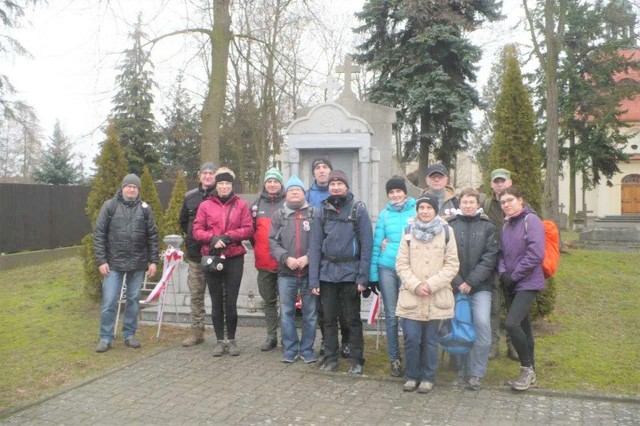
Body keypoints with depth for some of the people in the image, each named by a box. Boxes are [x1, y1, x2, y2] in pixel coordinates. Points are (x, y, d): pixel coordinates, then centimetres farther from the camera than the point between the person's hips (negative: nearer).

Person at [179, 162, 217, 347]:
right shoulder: (190, 197, 10)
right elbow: (183, 220, 23)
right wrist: (192, 237, 15)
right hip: (196, 254, 4)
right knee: (196, 294, 9)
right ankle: (197, 331, 19)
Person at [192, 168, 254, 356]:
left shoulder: (241, 205, 5)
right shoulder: (205, 205, 5)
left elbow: (248, 230, -2)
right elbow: (197, 231, 1)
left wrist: (228, 236, -14)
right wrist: (213, 238, -16)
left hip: (234, 258, -1)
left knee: (231, 301, 1)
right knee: (216, 301, 8)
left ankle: (231, 339, 15)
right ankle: (219, 340, 18)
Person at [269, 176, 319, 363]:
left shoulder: (315, 214, 3)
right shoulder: (278, 215, 9)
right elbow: (272, 242, 2)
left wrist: (308, 258, -16)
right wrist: (286, 258, -12)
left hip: (310, 272, -1)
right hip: (286, 273, 2)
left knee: (310, 312, 6)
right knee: (286, 312, 7)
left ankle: (307, 349, 18)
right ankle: (290, 349, 19)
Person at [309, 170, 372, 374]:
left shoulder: (358, 210, -3)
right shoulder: (323, 211, 6)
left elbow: (366, 245, -7)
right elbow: (315, 246, 3)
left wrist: (363, 277, -13)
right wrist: (313, 279, -4)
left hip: (350, 272, -3)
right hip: (327, 273, 3)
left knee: (353, 319, 7)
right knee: (329, 318, 11)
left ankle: (356, 360, 19)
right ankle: (330, 358, 24)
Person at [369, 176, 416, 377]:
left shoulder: (416, 211, 1)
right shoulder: (384, 214, 7)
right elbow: (376, 244, 7)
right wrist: (372, 274, 3)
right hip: (386, 269, 2)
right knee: (391, 315, 7)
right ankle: (394, 359, 17)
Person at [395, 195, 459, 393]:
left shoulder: (446, 232, 2)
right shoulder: (409, 232, 6)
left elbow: (452, 265, -1)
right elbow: (401, 264, 3)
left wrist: (431, 285, -11)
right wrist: (415, 285, -11)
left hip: (436, 297, 0)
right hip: (411, 295, 1)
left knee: (430, 340, 6)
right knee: (411, 338, -2)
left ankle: (428, 377, 22)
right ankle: (411, 376, 16)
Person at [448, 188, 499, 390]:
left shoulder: (488, 227, 4)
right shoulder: (450, 226, 4)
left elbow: (490, 258, -3)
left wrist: (470, 281, -10)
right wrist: (457, 282, -10)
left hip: (480, 286, -1)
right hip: (457, 286, 1)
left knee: (482, 324, -14)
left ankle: (476, 373, -2)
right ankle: (464, 370, 19)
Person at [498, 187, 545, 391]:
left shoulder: (530, 220, -10)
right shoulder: (507, 225, 13)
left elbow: (536, 254, -18)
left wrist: (514, 276, -14)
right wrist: (503, 273, -5)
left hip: (527, 283, -7)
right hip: (511, 285, 7)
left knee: (511, 323, -20)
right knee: (523, 327, 13)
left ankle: (527, 368, -2)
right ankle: (529, 372, 23)